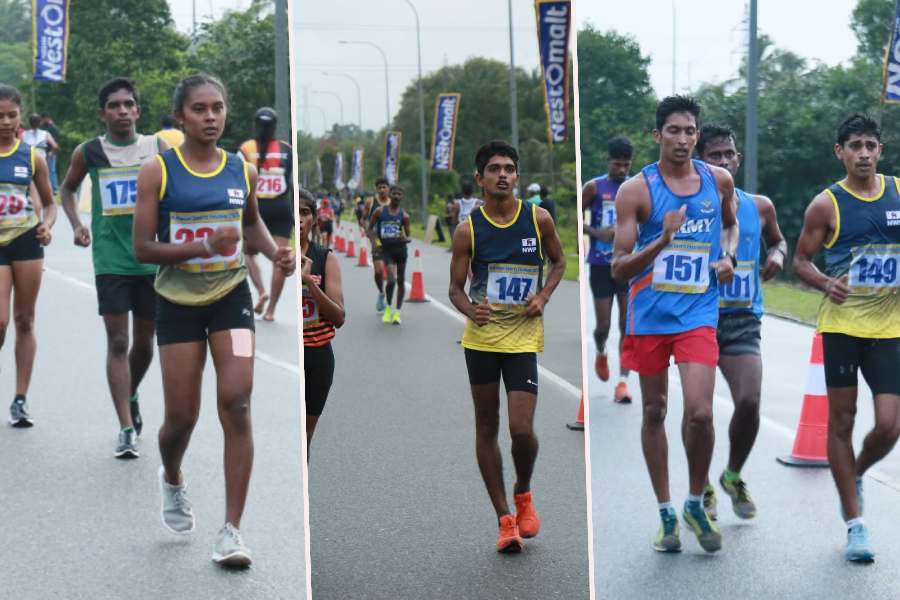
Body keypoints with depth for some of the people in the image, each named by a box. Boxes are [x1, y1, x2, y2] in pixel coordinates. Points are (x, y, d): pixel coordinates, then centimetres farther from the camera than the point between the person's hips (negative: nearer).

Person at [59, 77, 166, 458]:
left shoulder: (158, 149, 1)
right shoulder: (88, 153, 0)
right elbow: (68, 188, 17)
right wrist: (76, 224, 1)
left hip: (152, 258, 2)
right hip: (110, 260, -1)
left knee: (144, 341, 12)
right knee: (117, 342, -7)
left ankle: (130, 397, 40)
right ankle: (126, 429, -7)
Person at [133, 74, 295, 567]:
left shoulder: (243, 170, 2)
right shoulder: (157, 172, -9)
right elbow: (142, 248, -12)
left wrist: (272, 251, 0)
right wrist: (205, 246, -26)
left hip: (231, 297, 2)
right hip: (178, 303, -2)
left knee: (237, 405, -12)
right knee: (182, 415, 3)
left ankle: (231, 531, -8)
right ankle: (171, 479, 40)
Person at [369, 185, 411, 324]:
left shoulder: (404, 215, 1)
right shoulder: (380, 211, 1)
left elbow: (408, 236, 5)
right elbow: (370, 229, 9)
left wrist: (406, 239, -18)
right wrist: (374, 240, -8)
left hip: (400, 249, 2)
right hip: (386, 250, -2)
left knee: (401, 281, 6)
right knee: (391, 279, -16)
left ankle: (397, 312, 18)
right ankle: (388, 308, 7)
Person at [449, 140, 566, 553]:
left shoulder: (539, 219, -1)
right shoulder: (468, 230, -3)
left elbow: (559, 261, 15)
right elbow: (455, 288, 1)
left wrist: (543, 296, -3)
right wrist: (470, 310, -20)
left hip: (523, 337, -1)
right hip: (480, 337, 1)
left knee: (522, 429, -10)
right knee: (487, 428, 6)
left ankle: (523, 494, 22)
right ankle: (504, 519, 17)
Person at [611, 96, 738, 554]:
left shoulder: (719, 180, 3)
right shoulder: (636, 190, -7)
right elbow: (618, 269, -9)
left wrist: (727, 257, 5)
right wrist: (662, 240, -24)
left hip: (698, 313, 1)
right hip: (649, 314, -1)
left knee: (699, 412, -12)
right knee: (654, 412, 9)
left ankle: (696, 505, 11)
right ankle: (666, 513, 23)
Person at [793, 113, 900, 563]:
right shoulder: (827, 204, -2)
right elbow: (801, 260, 3)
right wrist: (826, 283, -16)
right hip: (841, 323, -2)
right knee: (842, 421, 1)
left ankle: (856, 475, 30)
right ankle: (855, 524, 11)